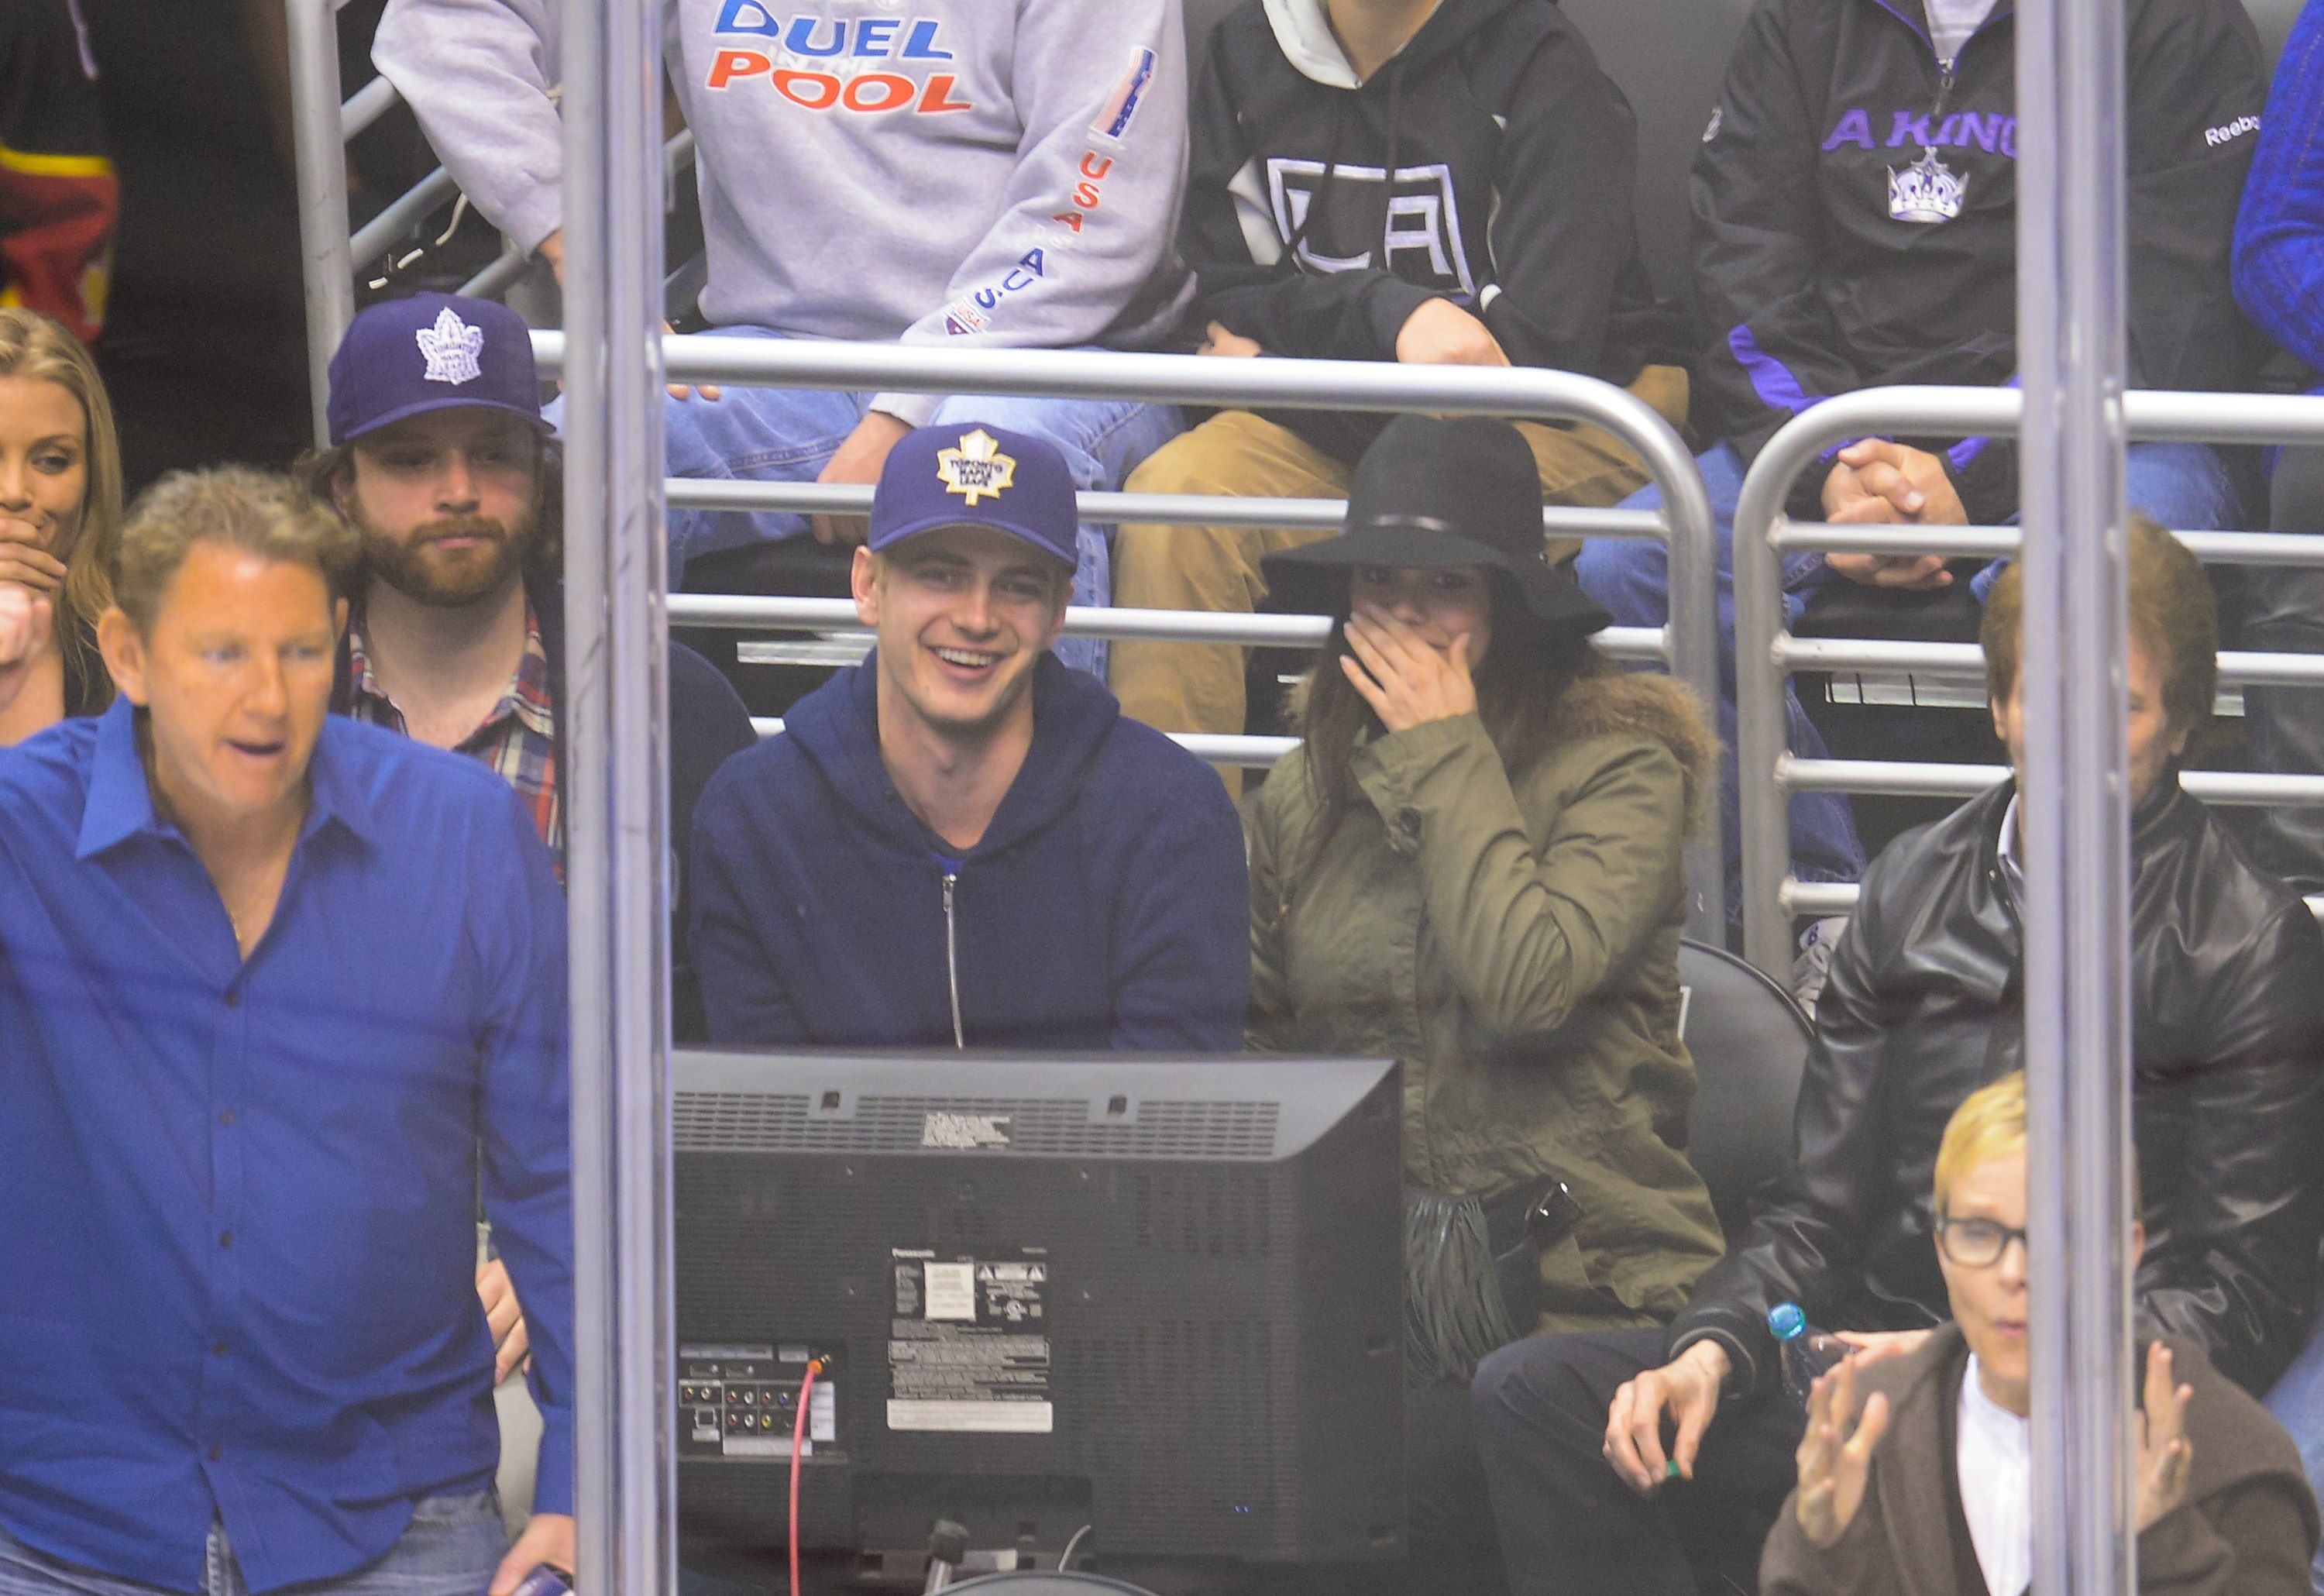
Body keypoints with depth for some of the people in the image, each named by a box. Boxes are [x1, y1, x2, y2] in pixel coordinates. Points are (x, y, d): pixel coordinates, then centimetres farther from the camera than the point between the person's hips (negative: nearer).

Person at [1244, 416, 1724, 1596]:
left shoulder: (1617, 768, -1)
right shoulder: (1302, 798, 16)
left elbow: (1527, 981, -17)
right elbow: (1253, 1037, 21)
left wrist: (1445, 754, -9)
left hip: (1576, 1278, -4)